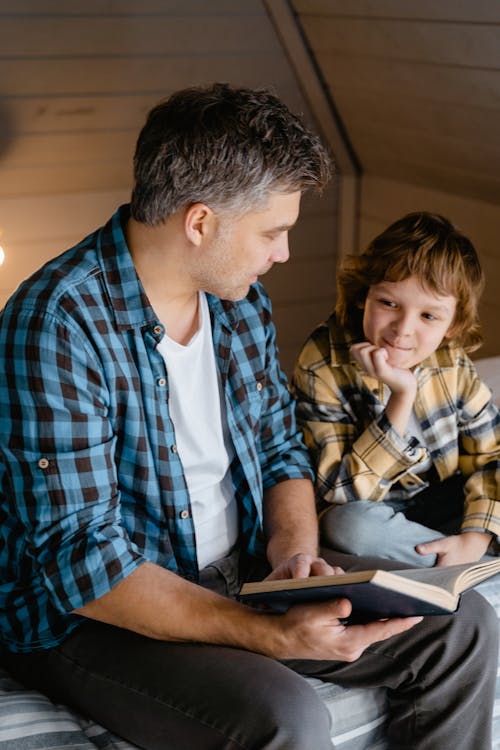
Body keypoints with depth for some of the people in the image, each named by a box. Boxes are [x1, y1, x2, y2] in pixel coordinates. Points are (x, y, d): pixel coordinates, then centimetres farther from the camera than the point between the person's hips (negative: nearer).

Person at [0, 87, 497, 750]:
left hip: (244, 574, 7)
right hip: (92, 614, -7)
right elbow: (82, 559, -26)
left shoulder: (241, 299, 2)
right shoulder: (58, 325, -24)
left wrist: (292, 551, -10)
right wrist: (273, 635, -33)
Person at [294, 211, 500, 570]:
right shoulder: (323, 368, -22)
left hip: (447, 505, 2)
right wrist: (401, 399, -35)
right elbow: (344, 493, -26)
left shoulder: (451, 363, -9)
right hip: (373, 513, -2)